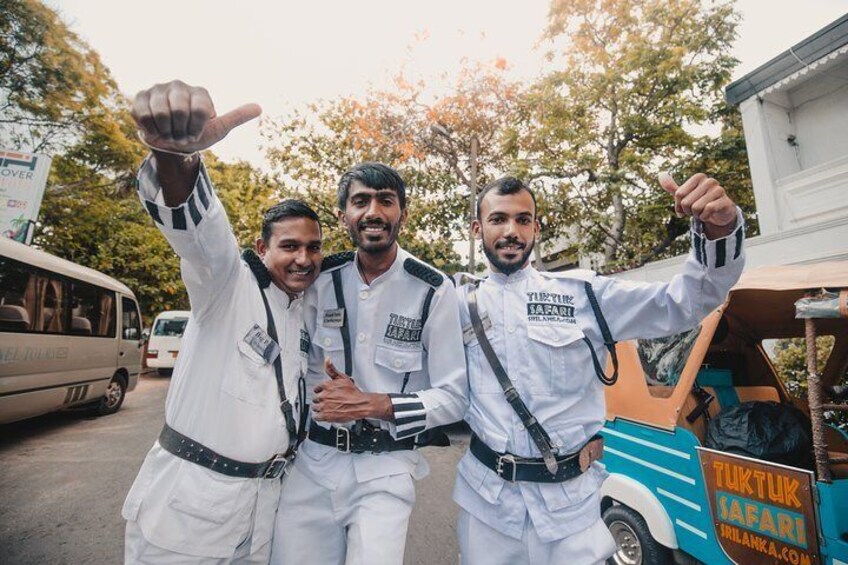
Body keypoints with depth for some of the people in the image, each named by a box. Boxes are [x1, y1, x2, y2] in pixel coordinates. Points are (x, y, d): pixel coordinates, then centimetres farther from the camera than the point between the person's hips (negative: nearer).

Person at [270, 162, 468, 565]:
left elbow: (453, 398, -10)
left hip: (385, 469, -2)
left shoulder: (433, 290, -12)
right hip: (313, 461, 3)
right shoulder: (321, 281, -2)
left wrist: (372, 405, -19)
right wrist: (322, 393, -8)